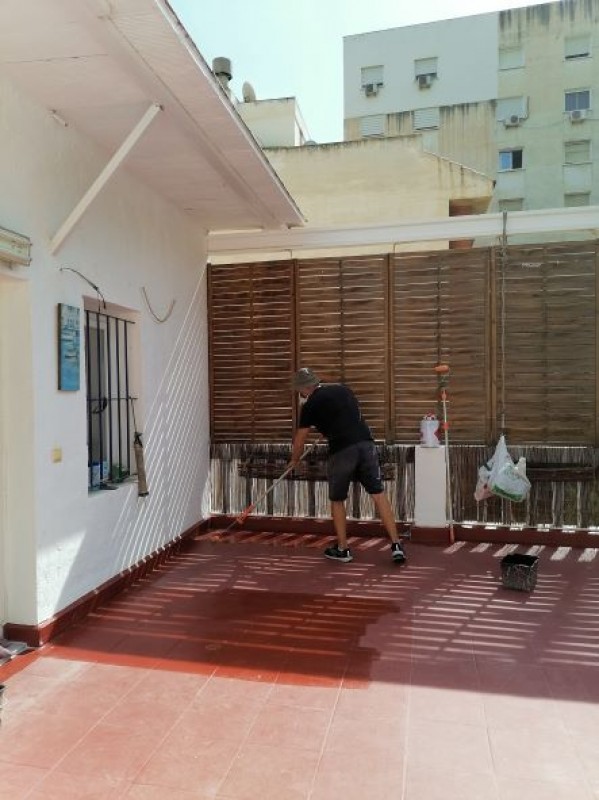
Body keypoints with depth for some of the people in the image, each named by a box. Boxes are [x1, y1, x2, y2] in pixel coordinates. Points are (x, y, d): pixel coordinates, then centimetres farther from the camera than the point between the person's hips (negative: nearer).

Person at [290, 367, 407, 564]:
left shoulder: (310, 405, 6)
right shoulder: (343, 389, 20)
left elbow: (299, 440, 14)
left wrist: (294, 461, 33)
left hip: (342, 451, -4)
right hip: (366, 443, 4)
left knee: (337, 500, 15)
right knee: (378, 494, 7)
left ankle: (342, 549, 23)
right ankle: (396, 545, 3)